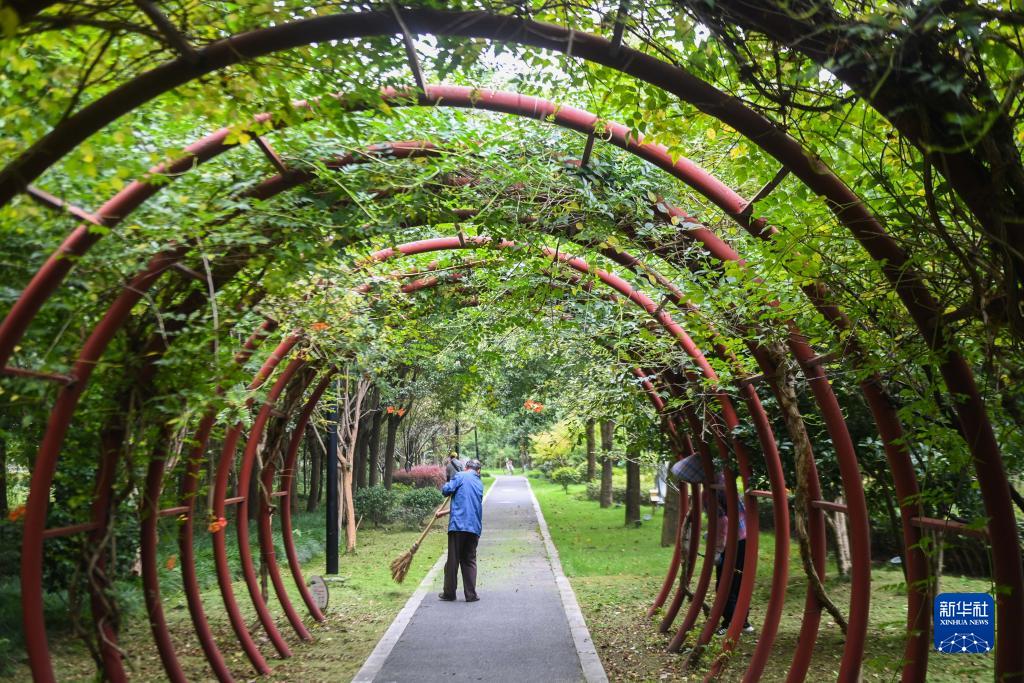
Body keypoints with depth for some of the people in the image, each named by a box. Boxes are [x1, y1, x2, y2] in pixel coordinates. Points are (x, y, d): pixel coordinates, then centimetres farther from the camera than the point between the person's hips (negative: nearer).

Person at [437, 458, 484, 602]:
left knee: (453, 560, 4)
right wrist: (445, 512, 30)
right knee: (470, 561, 10)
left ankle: (449, 593, 11)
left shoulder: (461, 476, 0)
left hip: (458, 525, -4)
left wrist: (445, 487, 13)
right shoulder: (479, 484, 19)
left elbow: (446, 490, -11)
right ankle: (471, 594, 7)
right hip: (474, 527, 4)